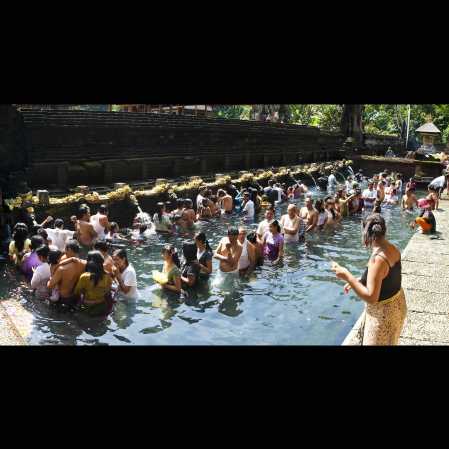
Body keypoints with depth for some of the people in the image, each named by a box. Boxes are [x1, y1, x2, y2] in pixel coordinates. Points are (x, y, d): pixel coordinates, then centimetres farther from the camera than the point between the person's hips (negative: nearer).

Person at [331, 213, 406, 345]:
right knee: (388, 342, 27)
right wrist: (358, 281, 8)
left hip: (383, 314, -9)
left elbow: (371, 298, -31)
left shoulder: (377, 259, -31)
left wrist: (347, 276, -29)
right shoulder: (392, 249, -4)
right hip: (396, 305, 9)